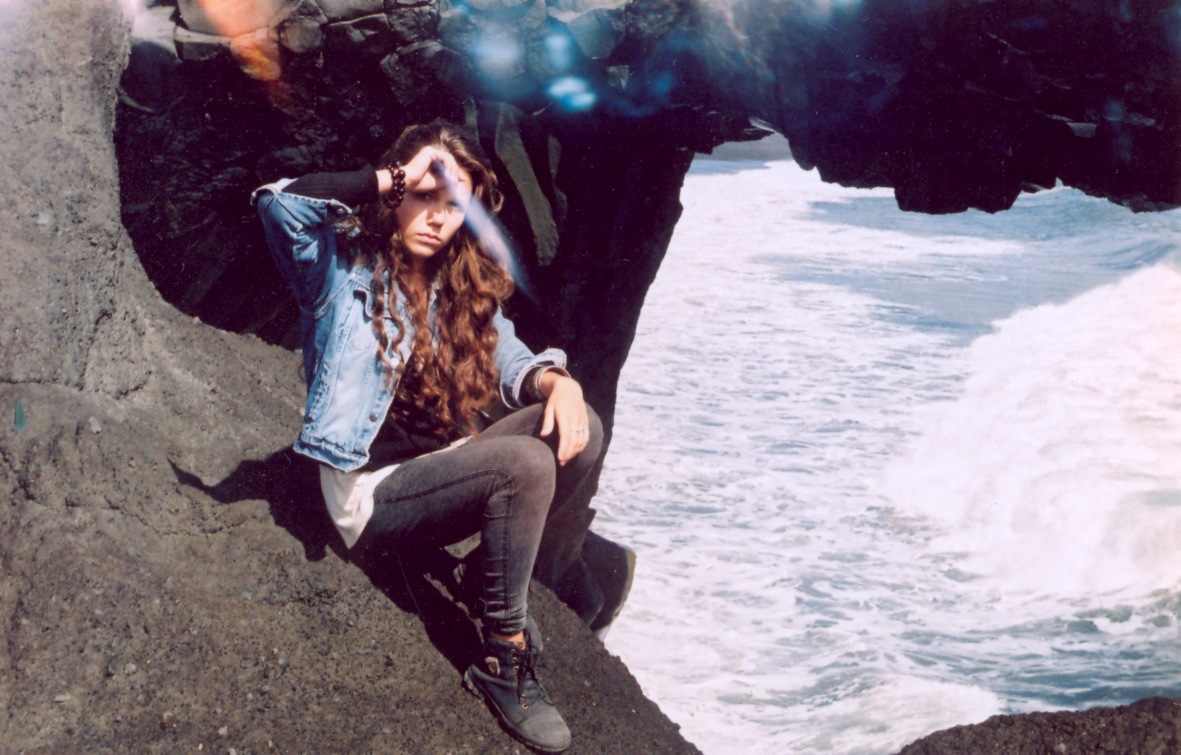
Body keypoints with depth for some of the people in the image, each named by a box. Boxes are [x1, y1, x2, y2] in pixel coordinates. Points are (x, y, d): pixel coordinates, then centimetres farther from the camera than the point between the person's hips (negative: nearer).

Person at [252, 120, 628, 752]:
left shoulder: (461, 285, 11)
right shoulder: (345, 265, -7)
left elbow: (505, 354, 4)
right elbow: (279, 202, -25)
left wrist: (555, 380, -18)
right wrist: (388, 179, -20)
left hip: (443, 467, 6)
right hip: (372, 491, -6)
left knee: (578, 431, -15)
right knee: (524, 463, -30)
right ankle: (503, 659, -17)